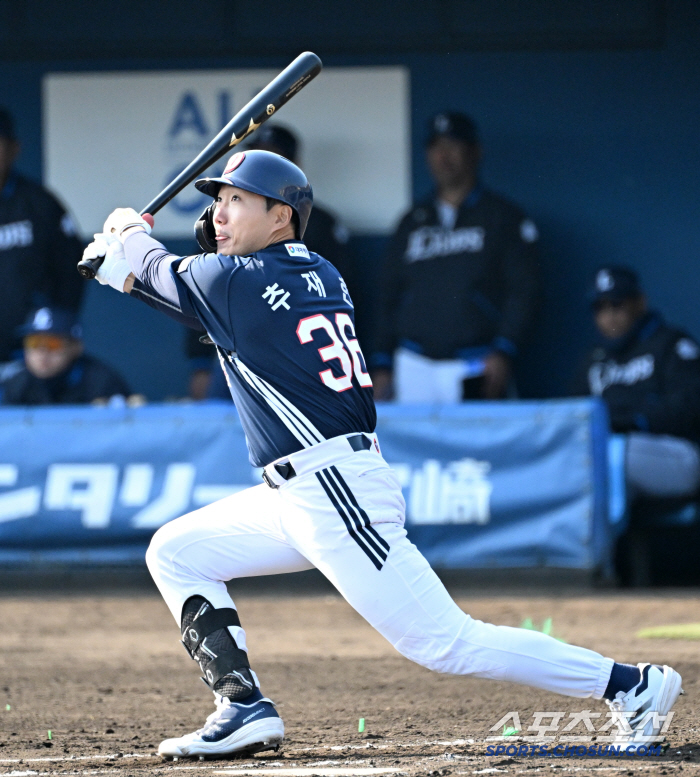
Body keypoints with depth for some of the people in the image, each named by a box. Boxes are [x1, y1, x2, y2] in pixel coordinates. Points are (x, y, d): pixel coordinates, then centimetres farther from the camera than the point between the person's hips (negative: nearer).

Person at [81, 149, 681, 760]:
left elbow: (165, 275, 9)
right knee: (175, 553, 13)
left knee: (447, 643, -11)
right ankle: (245, 708, 5)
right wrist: (130, 267, 20)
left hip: (339, 493, -10)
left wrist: (133, 235, 29)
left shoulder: (233, 280, -12)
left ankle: (630, 684, -8)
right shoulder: (321, 276, 12)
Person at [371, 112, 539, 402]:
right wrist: (382, 365, 10)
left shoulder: (503, 217, 6)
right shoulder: (413, 223, 18)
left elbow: (522, 291, -2)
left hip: (476, 368, -4)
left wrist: (503, 353, -14)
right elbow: (389, 298, 19)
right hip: (415, 367, 4)